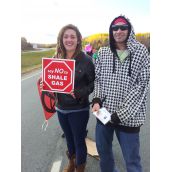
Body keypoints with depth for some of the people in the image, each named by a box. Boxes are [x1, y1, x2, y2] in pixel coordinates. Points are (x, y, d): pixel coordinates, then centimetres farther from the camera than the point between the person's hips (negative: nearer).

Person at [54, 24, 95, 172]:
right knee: (69, 138, 23)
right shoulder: (57, 59, 0)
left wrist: (79, 93, -23)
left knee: (79, 140, 12)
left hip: (79, 109, -4)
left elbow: (94, 83, -9)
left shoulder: (85, 60, -13)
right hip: (61, 108, 5)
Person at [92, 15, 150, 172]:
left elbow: (142, 85, -10)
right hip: (104, 112, 4)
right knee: (103, 150, 22)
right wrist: (97, 100, -9)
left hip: (128, 116, -3)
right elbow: (97, 79, 9)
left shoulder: (141, 51, -5)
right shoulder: (103, 52, 4)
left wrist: (121, 113, -15)